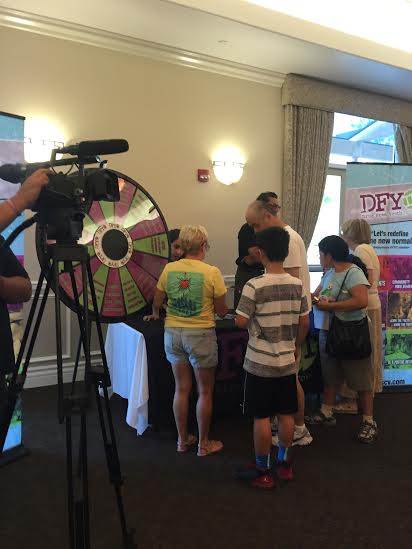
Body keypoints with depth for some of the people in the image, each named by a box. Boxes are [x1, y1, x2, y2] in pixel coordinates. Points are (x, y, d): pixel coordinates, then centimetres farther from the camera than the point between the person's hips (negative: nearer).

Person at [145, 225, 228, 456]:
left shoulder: (169, 269, -1)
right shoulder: (212, 272, -12)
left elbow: (157, 303, 9)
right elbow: (222, 311, -6)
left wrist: (155, 314, 31)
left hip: (173, 332, 4)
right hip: (201, 334, -4)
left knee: (182, 389, 16)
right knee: (205, 392, 11)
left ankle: (183, 439, 29)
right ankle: (204, 443, 23)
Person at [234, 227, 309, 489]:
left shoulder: (254, 286, -17)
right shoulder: (297, 285, -2)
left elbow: (240, 322, -14)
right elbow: (305, 323, 4)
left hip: (260, 363, -5)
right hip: (287, 361, 5)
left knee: (261, 417, 6)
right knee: (286, 414, 16)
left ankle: (263, 471, 18)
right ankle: (285, 464, 31)